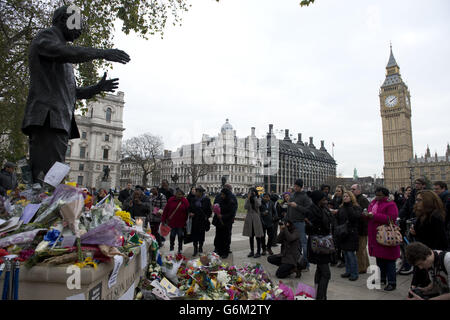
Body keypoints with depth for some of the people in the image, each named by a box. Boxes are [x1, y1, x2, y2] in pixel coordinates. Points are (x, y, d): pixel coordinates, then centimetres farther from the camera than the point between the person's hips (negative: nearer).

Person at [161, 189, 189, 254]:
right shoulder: (171, 200, -6)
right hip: (172, 221, 1)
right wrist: (163, 220, -2)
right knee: (172, 235, 15)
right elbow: (166, 210, -2)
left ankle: (180, 249, 28)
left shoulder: (185, 201, -7)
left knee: (180, 236, 11)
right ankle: (171, 248, 32)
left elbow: (188, 211, -7)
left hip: (181, 222, 0)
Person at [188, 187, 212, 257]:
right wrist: (190, 213, -4)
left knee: (201, 235, 9)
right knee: (194, 234, 3)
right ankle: (195, 249, 18)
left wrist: (207, 217, -10)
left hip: (202, 221, -2)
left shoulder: (206, 200, -6)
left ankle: (200, 248, 28)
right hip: (194, 220, 2)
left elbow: (210, 211, -1)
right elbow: (190, 208, 14)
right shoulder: (194, 200, 3)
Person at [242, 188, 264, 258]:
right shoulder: (247, 199, 7)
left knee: (258, 236, -1)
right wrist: (248, 198, -14)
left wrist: (255, 197, -16)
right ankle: (252, 251, 20)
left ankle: (258, 252, 9)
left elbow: (258, 205, -19)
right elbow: (245, 207, -9)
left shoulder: (258, 199, 2)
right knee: (250, 236, 10)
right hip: (249, 218, 3)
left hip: (256, 218, -3)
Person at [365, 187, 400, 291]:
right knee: (379, 259, 17)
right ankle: (382, 279, 31)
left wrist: (374, 216, -24)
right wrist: (367, 215, -3)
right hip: (375, 237, 8)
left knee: (389, 261, 0)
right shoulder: (373, 203, 12)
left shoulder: (390, 205, -11)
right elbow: (370, 216, 21)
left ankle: (392, 283, 11)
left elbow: (390, 218, -23)